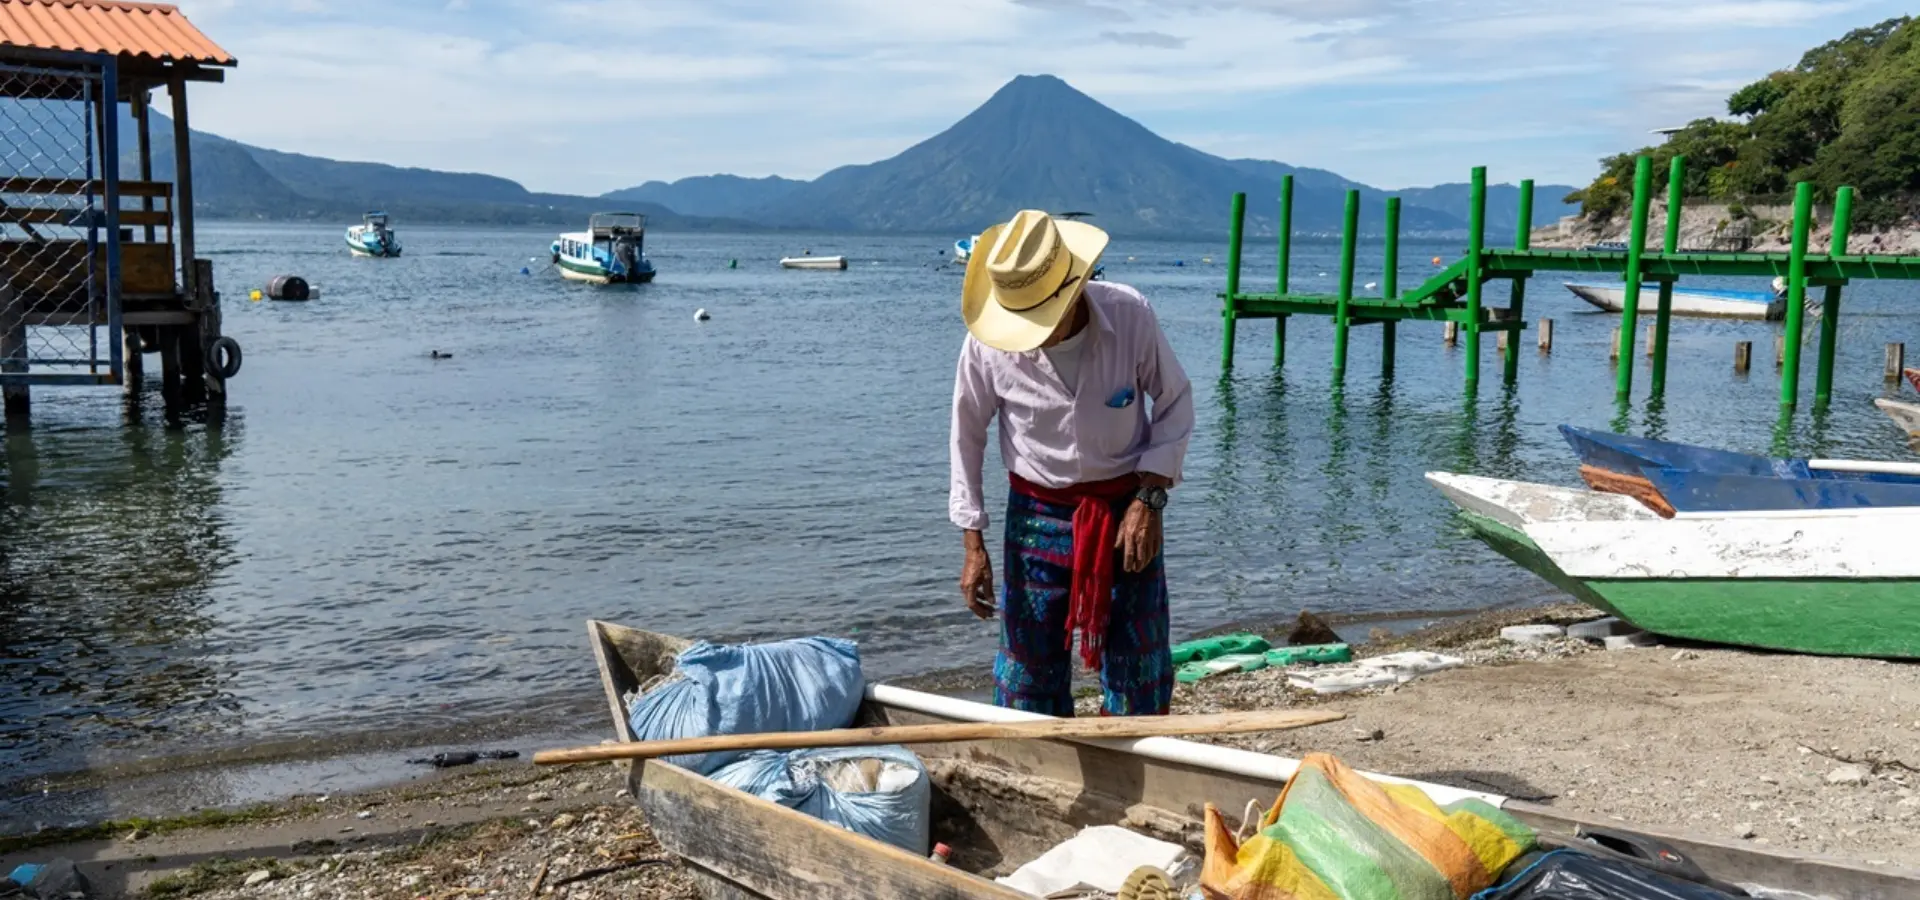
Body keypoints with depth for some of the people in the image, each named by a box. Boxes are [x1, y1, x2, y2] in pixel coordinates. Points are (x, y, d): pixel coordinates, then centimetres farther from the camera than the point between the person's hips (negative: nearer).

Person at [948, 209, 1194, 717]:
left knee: (1139, 665, 5)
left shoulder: (1129, 316, -18)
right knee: (1029, 668, 5)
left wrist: (1149, 498, -12)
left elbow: (1175, 403, -3)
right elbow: (968, 434, -3)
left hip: (1125, 506, 0)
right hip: (1038, 514, 0)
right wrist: (973, 545, -3)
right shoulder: (987, 343, -16)